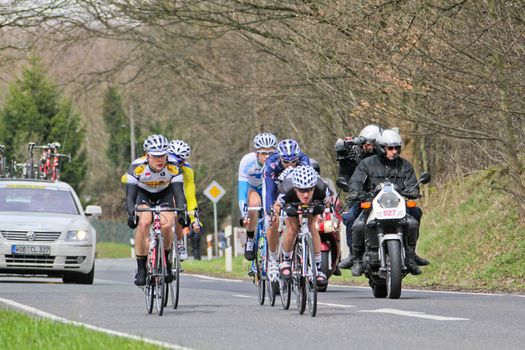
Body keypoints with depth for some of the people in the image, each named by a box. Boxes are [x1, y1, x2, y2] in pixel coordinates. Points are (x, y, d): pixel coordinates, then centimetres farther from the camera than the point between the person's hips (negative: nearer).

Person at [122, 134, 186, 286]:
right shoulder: (137, 167, -33)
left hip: (164, 194, 1)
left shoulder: (173, 168, -30)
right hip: (143, 194, -1)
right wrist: (131, 214, -53)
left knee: (167, 225, -25)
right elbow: (130, 195, -36)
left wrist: (181, 213, -51)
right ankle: (141, 268, -20)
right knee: (143, 222, -29)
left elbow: (179, 194, -33)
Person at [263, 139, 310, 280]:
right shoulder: (271, 164, -36)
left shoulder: (304, 161, -33)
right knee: (274, 221, -19)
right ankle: (273, 258, -1)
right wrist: (270, 213, -51)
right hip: (276, 190, -1)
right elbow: (268, 191, -39)